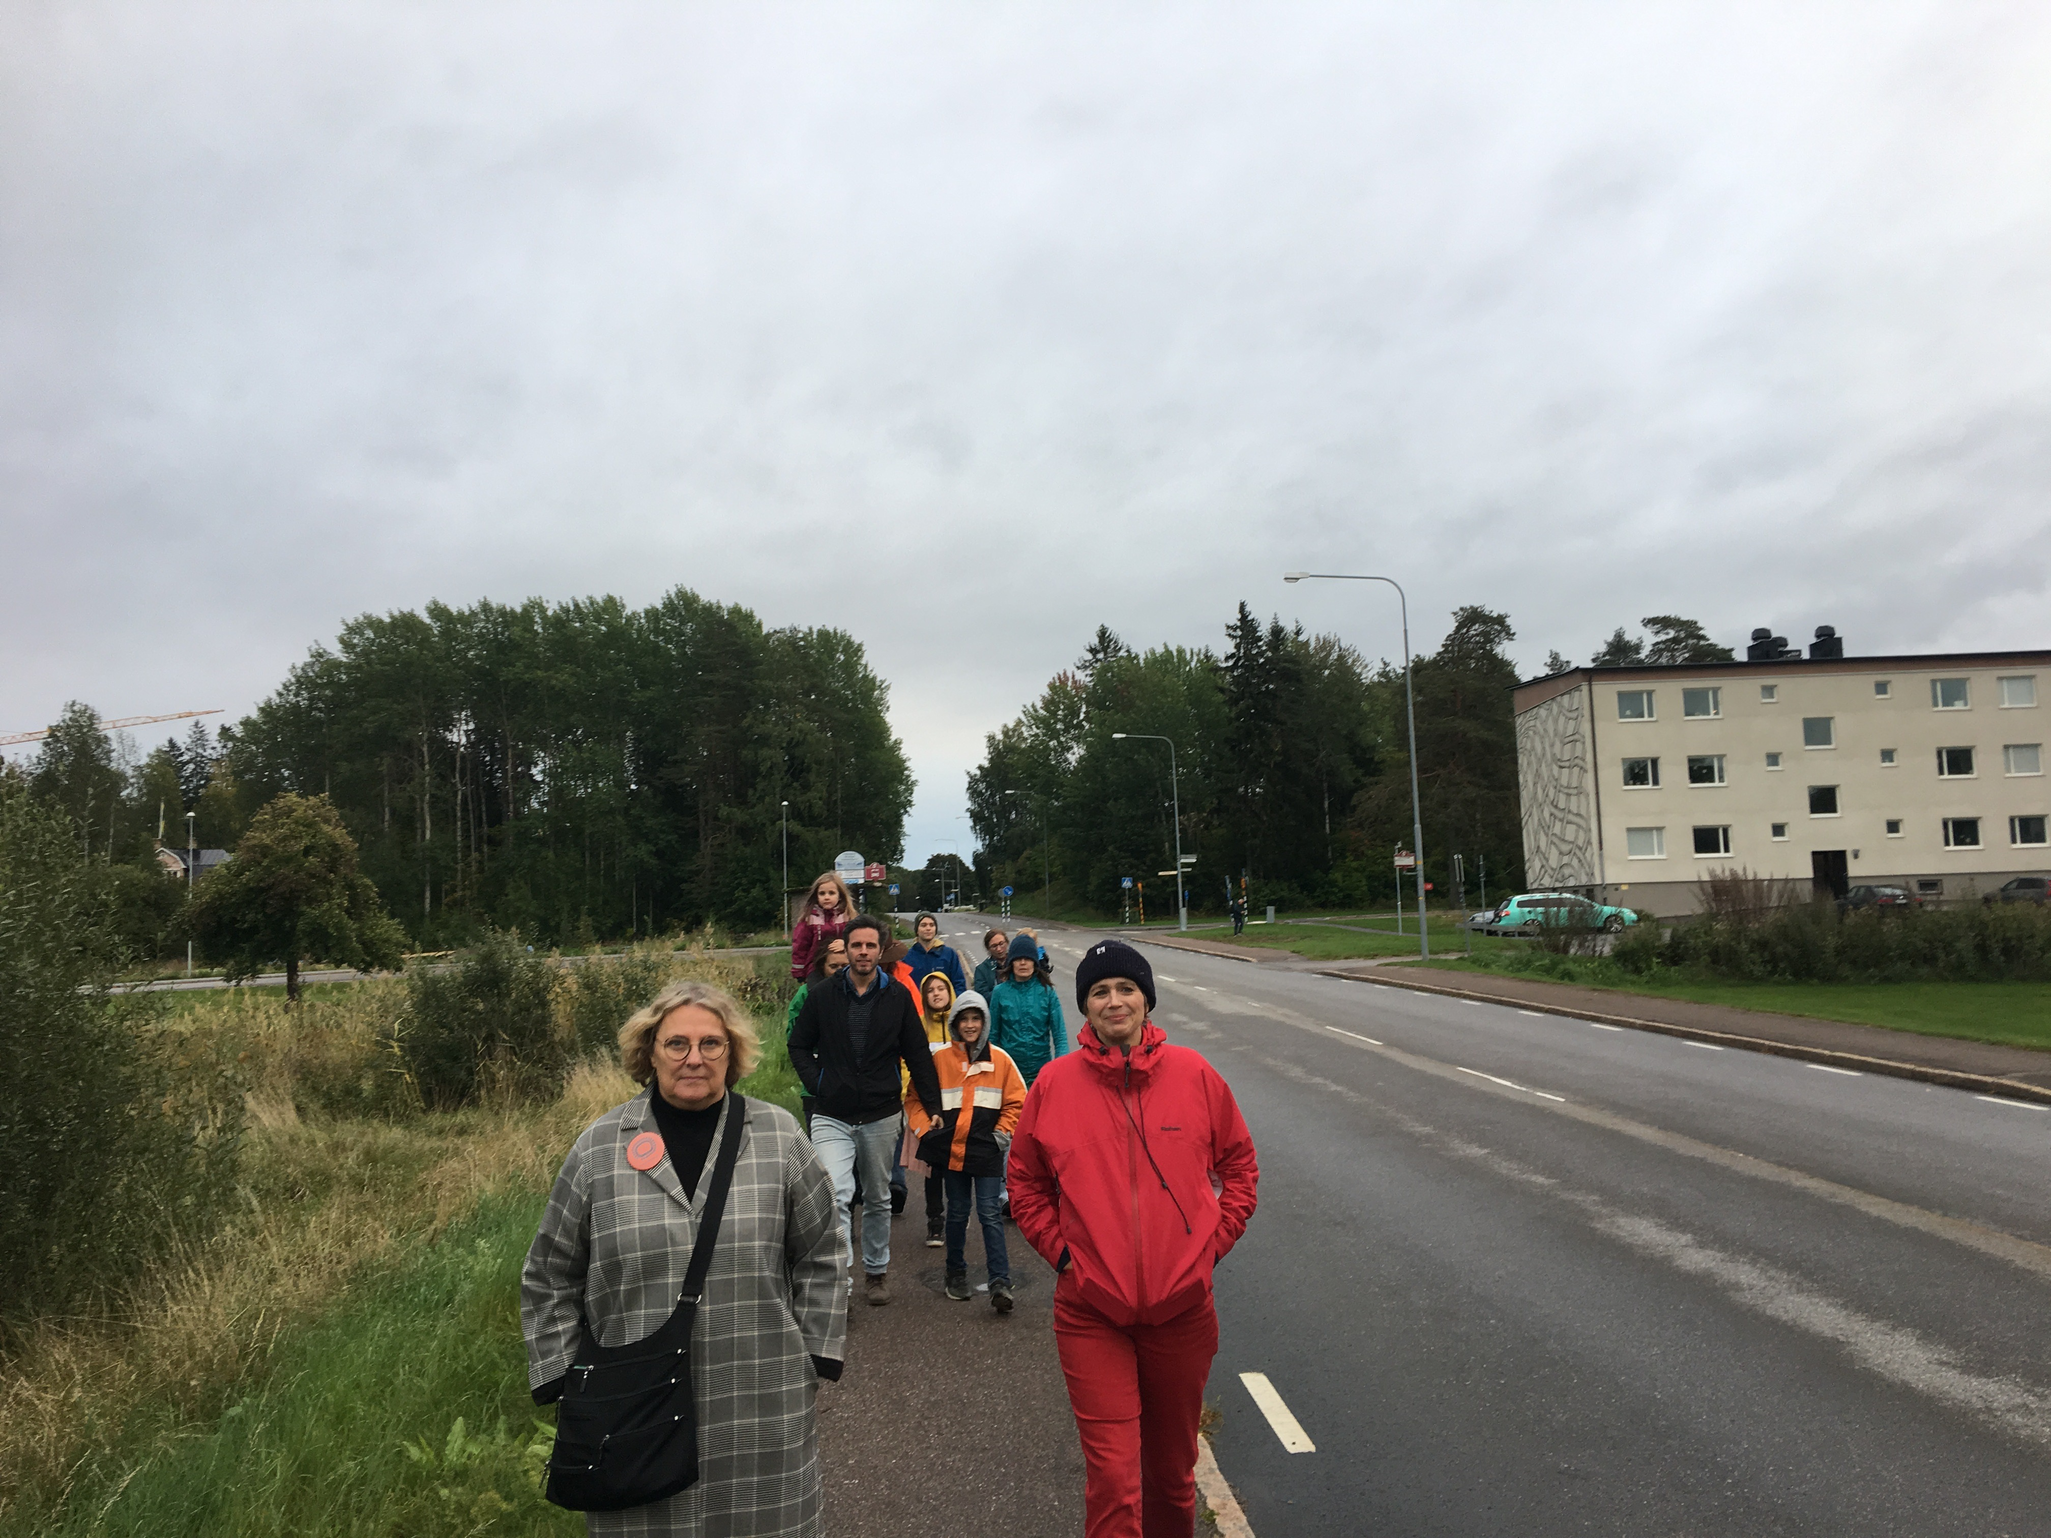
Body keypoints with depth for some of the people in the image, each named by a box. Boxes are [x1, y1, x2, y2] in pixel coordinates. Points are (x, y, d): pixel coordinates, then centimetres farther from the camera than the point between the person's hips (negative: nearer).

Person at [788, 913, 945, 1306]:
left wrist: (932, 1106, 1)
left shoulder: (898, 997, 1)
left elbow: (918, 1055, 5)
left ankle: (876, 1271, 30)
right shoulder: (822, 996, 0)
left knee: (878, 1199, 14)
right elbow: (799, 1045, 12)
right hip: (832, 1116, -1)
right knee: (835, 1198, -16)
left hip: (881, 1116, 1)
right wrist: (814, 1082, -4)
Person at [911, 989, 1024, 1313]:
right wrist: (928, 1130, 0)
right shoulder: (939, 1058, 0)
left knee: (989, 1214, -5)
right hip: (952, 1149, 1)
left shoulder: (1000, 1059, 1)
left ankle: (1000, 1283, -6)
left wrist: (1002, 1132, -1)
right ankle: (956, 1275, 27)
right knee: (957, 1213, 11)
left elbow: (1017, 1102, 9)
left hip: (987, 1151, -1)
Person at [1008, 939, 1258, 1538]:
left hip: (1182, 1305, 2)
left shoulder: (1194, 1075, -3)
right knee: (1112, 1477, -4)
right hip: (1091, 1314, -1)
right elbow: (1025, 1180, 8)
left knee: (1173, 1466, 20)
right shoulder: (1055, 1084, -5)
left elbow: (1238, 1163, 10)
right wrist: (1060, 1249, -1)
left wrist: (1213, 1240, 2)